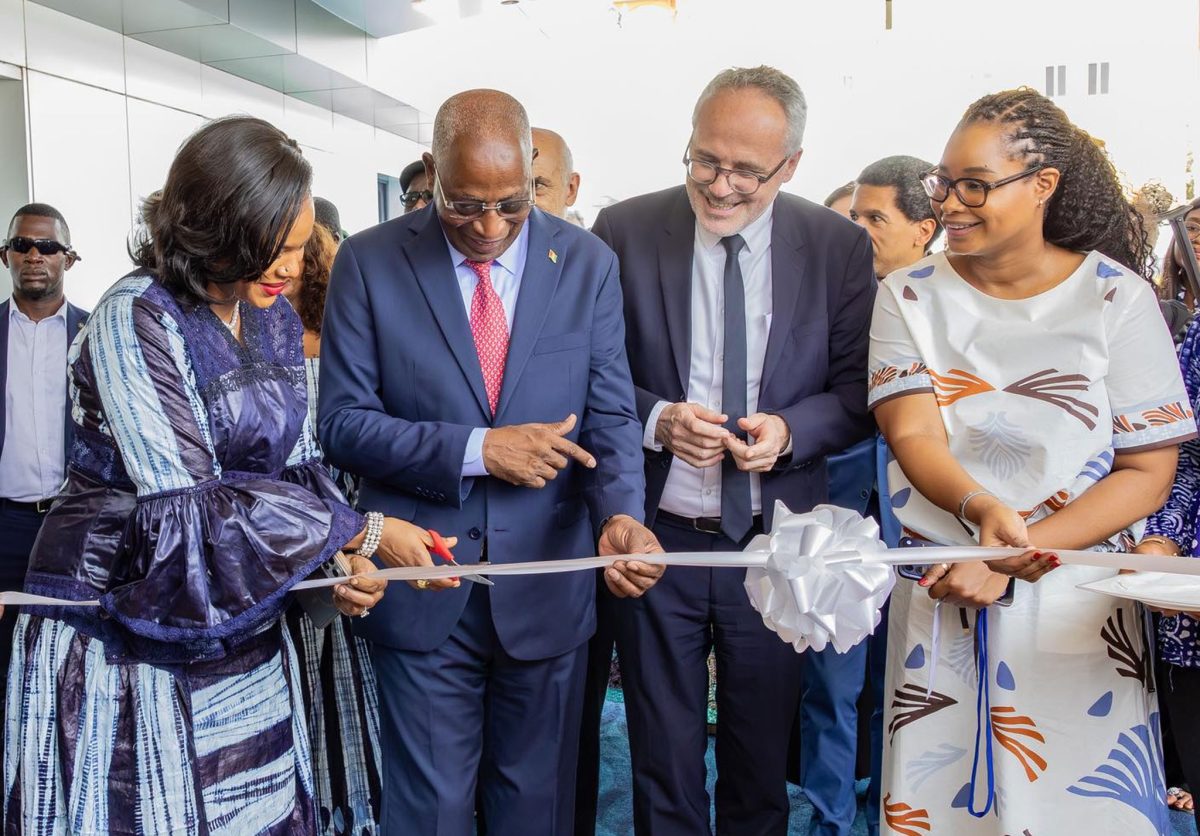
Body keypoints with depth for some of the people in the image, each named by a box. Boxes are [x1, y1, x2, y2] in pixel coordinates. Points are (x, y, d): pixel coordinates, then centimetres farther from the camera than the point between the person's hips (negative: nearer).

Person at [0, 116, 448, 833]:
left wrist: (348, 558, -11)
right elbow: (189, 500, -24)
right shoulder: (135, 319, -17)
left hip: (243, 630, 6)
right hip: (122, 632, -6)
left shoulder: (276, 321, 4)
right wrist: (362, 532, -21)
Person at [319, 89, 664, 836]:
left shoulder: (588, 264, -1)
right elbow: (344, 422, -6)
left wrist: (620, 515, -22)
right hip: (422, 588, -1)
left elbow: (611, 416, -3)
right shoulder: (370, 263, -4)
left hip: (548, 590, 1)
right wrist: (474, 449, -19)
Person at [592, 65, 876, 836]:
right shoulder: (624, 231, -6)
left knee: (762, 762, 19)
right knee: (663, 759, 16)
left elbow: (858, 389, 1)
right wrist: (654, 418, -19)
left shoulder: (841, 247, -4)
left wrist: (791, 427, -18)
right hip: (656, 537, 0)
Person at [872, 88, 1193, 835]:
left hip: (1076, 608, -1)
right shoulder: (910, 296, -1)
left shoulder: (1117, 298, -5)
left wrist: (1013, 559, -17)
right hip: (938, 600, 1)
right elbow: (912, 437, -11)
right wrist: (982, 510, -32)